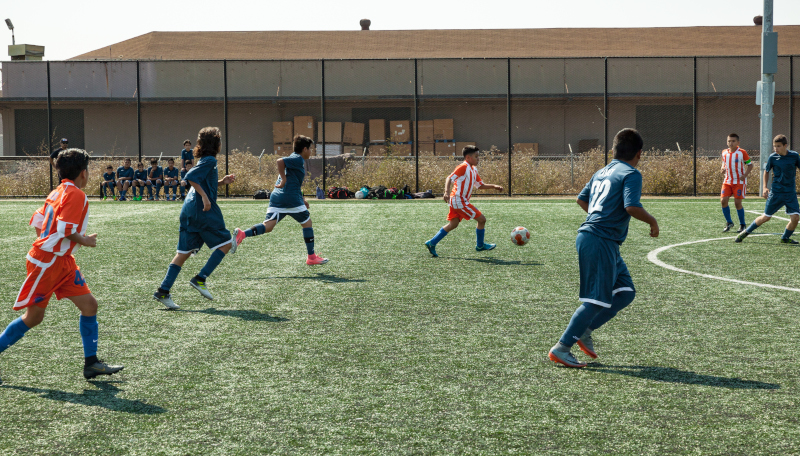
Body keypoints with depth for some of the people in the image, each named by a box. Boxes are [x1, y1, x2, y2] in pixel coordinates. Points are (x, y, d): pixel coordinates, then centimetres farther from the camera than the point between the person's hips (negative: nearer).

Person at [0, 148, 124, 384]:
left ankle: (91, 363, 6)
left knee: (89, 305, 3)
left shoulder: (58, 192, 12)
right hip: (47, 262, -9)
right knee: (33, 316, -1)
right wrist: (84, 240, -9)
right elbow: (65, 228, -23)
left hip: (62, 261, 9)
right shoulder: (76, 195, -14)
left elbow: (38, 221, 13)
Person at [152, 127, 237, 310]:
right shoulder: (209, 160, -8)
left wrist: (221, 182, 19)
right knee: (225, 243, 4)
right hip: (203, 211, -9)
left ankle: (163, 292, 1)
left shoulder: (206, 161, 20)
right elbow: (191, 177, -21)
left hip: (189, 211, 9)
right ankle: (200, 279, -3)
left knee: (184, 252, 7)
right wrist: (205, 197, -24)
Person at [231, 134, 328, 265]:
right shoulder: (298, 160, -4)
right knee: (307, 223, 10)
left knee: (268, 226, -4)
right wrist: (284, 180, -17)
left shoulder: (294, 159, 25)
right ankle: (311, 257, 15)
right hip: (291, 198, -8)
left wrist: (302, 199, 28)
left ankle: (242, 234, -28)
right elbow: (280, 161, -21)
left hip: (276, 197, 8)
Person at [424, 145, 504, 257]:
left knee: (453, 224, 12)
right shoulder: (463, 167, -13)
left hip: (456, 201, 10)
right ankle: (480, 245, 13)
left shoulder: (473, 170, 16)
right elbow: (449, 178, -20)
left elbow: (481, 185, 24)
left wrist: (493, 186, 13)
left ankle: (431, 243, 11)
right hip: (459, 200, -10)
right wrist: (447, 192, -33)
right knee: (482, 219, -3)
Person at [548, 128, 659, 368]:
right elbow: (632, 207, -20)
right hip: (601, 242, -9)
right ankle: (561, 348, -5)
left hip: (589, 237, 9)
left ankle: (584, 330, 12)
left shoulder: (602, 172, 18)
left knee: (626, 293, 12)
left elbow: (582, 199, 25)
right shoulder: (631, 174, -7)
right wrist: (652, 221, -4)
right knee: (597, 300, -7)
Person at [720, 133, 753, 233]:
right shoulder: (724, 152, 5)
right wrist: (723, 168, -1)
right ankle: (729, 223, 9)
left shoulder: (742, 152, -8)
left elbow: (750, 165, -2)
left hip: (739, 181, -4)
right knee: (723, 200, -8)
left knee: (737, 202, -6)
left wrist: (745, 175, -16)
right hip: (727, 181, 4)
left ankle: (742, 225, 11)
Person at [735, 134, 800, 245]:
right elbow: (766, 171, 9)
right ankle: (746, 232, 22)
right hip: (776, 192, -1)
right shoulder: (772, 157, -5)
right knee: (766, 217, 3)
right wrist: (765, 187, 0)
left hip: (791, 193, 1)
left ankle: (785, 238, 14)